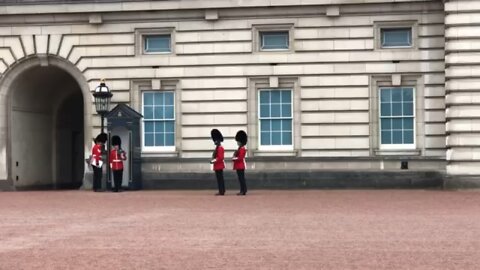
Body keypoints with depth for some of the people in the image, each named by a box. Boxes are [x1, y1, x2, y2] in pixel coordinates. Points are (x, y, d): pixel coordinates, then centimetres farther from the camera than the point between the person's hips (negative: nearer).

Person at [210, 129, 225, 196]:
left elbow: (220, 157, -21)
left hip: (219, 166, -10)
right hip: (217, 166, 10)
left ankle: (221, 192, -7)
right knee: (219, 179, 10)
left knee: (220, 179, -8)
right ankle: (221, 191, 13)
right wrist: (212, 161, 8)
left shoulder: (220, 148, -14)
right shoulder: (217, 148, 17)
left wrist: (214, 161, -18)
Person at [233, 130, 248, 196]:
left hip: (241, 166, -10)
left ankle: (243, 191, -8)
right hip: (239, 166, 10)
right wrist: (234, 157, 2)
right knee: (240, 179, 10)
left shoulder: (242, 149, -14)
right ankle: (242, 191, 13)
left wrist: (234, 158, -11)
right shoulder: (240, 148, 18)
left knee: (242, 178, -9)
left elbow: (240, 158, -20)